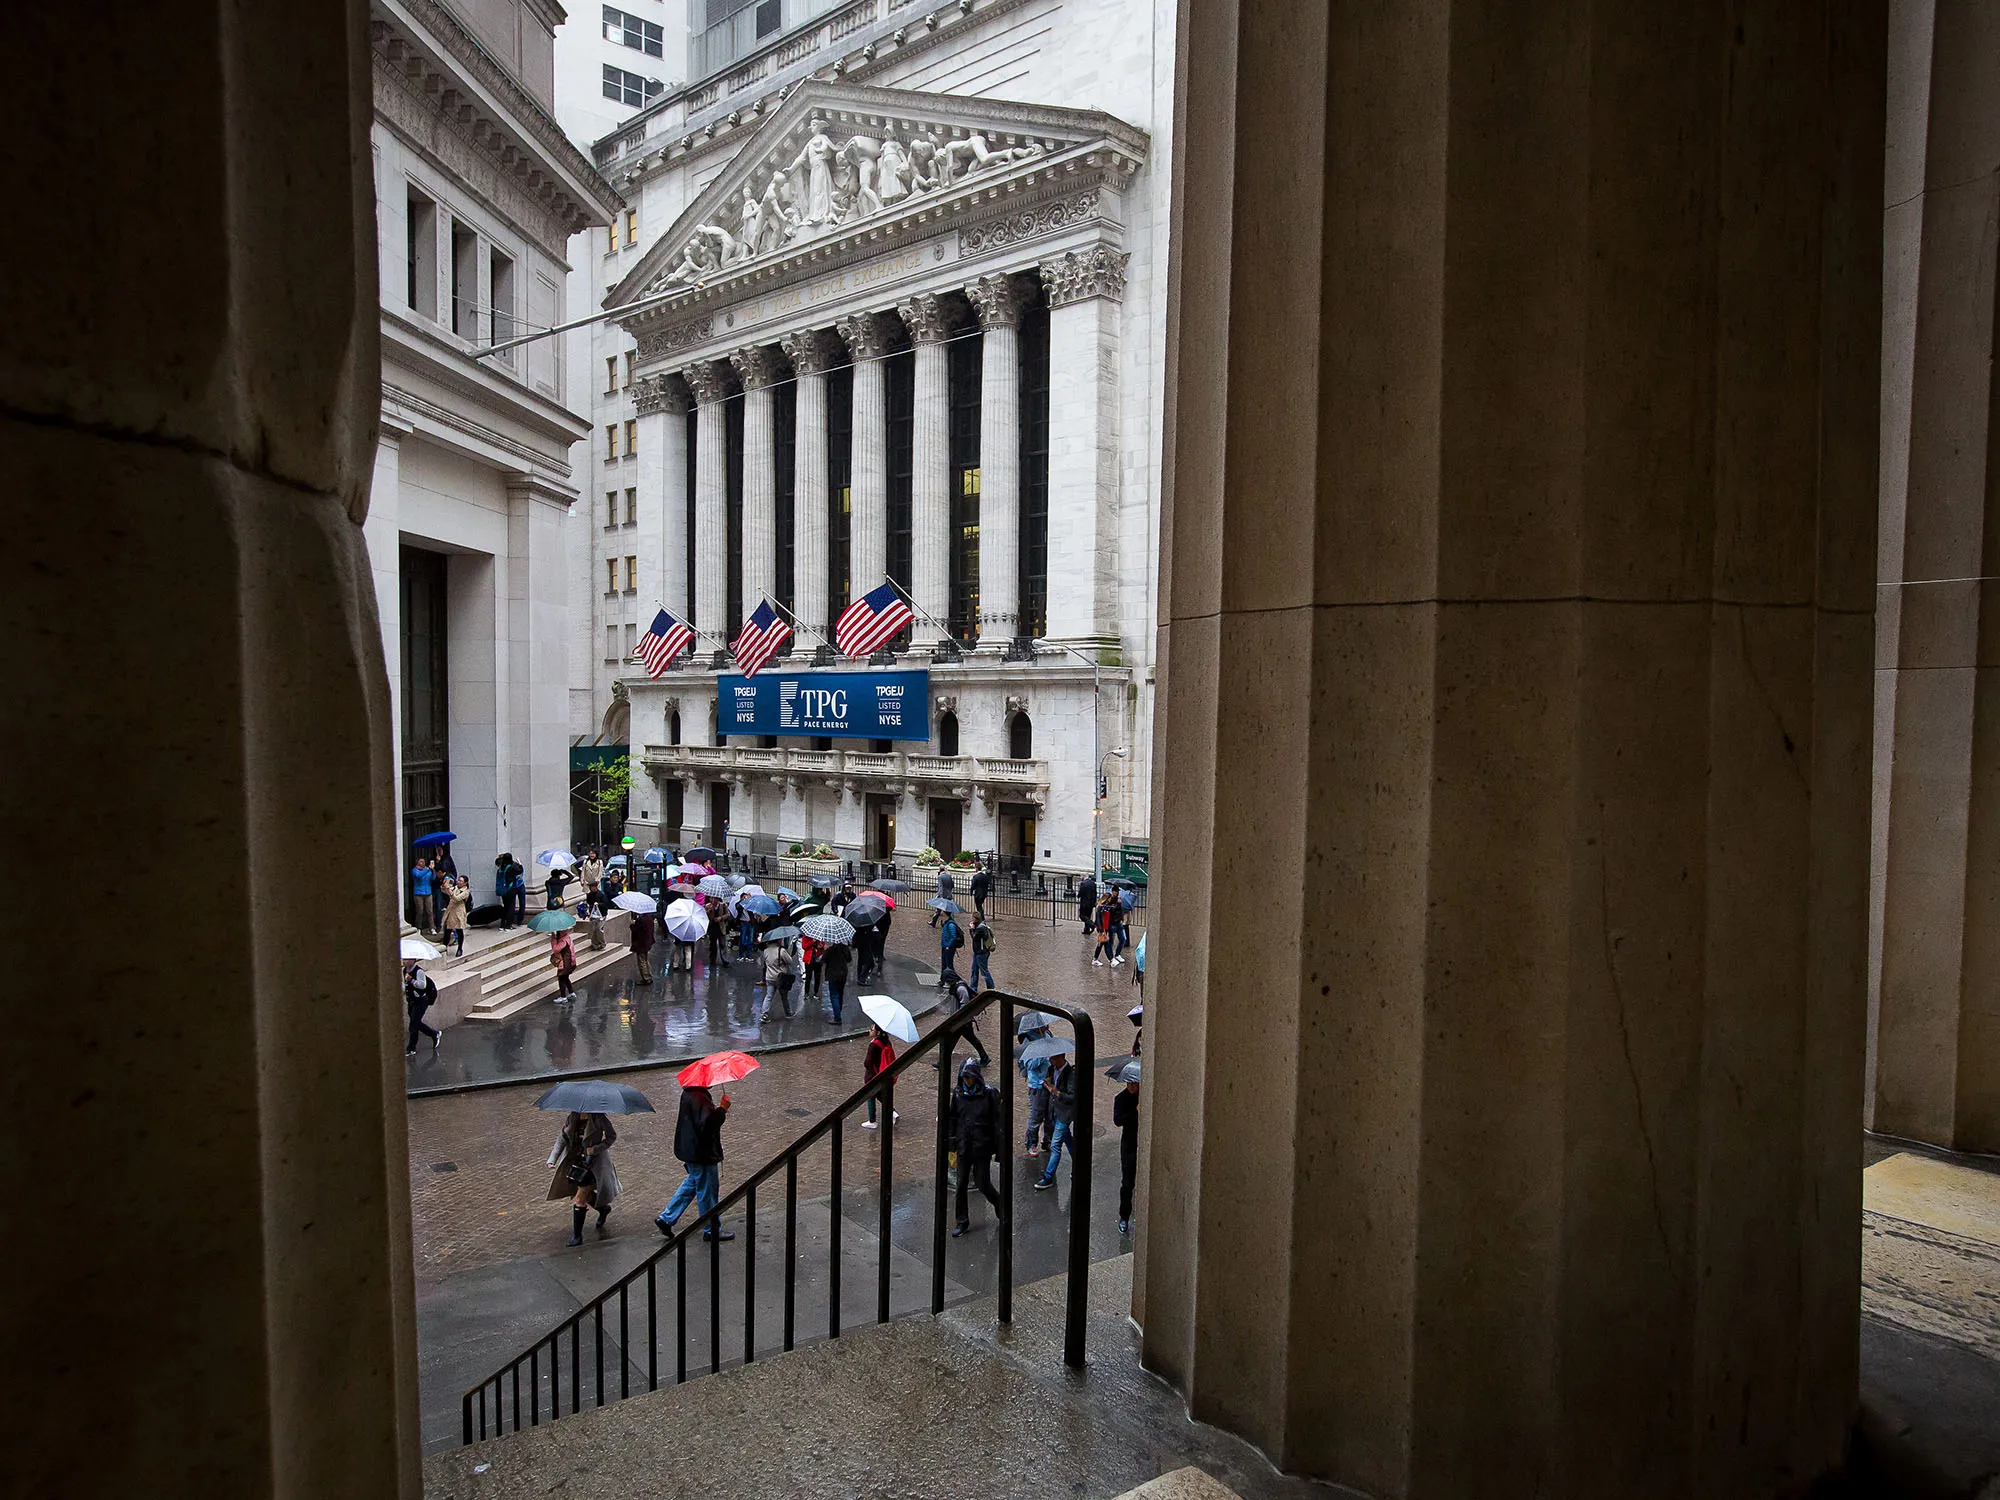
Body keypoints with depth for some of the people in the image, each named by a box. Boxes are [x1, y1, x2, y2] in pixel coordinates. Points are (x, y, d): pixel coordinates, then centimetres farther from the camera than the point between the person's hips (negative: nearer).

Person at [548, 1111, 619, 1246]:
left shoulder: (598, 1117, -17)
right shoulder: (573, 1116, -2)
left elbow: (612, 1136, -9)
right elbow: (563, 1137, 2)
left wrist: (596, 1149, -22)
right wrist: (553, 1159, -8)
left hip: (593, 1160, -6)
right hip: (577, 1158, 6)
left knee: (580, 1199, -6)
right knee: (584, 1194, 18)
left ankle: (577, 1236, 5)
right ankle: (604, 1209, 47)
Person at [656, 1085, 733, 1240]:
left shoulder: (688, 1093, 4)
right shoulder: (698, 1098, -28)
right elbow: (706, 1126, -33)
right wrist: (722, 1109, -30)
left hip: (691, 1150, 10)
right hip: (702, 1153, -10)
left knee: (692, 1183, 26)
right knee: (707, 1191, 6)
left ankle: (666, 1219, 30)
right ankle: (711, 1231, 22)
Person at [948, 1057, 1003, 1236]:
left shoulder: (989, 1093, -10)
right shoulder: (958, 1093, 1)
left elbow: (997, 1122, -7)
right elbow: (953, 1119, 10)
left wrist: (999, 1148, -7)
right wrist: (951, 1146, 9)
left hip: (982, 1148, -4)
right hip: (963, 1147, 4)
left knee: (982, 1184, 2)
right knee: (961, 1185, 7)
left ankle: (999, 1205, 31)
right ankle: (962, 1222, 22)